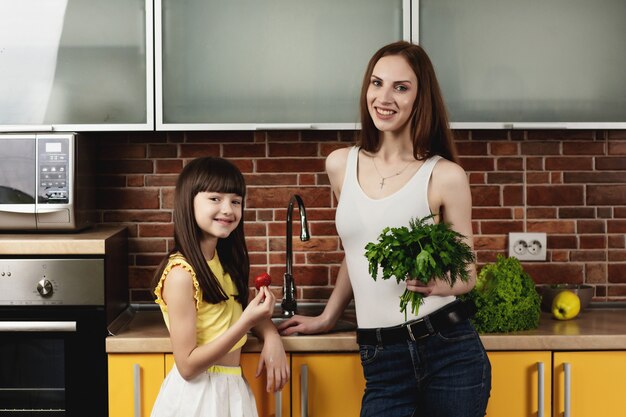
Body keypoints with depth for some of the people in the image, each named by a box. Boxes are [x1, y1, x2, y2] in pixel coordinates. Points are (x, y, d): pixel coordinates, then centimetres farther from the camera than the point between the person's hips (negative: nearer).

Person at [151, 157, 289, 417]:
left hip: (230, 389, 7)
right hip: (197, 394, -7)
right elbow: (187, 366, -21)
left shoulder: (224, 259, 2)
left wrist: (271, 337, -6)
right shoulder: (181, 274, -21)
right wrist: (248, 321, -27)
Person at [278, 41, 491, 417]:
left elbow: (467, 274, 3)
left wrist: (439, 284, -18)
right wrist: (327, 318, 26)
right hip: (381, 361, 3)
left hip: (449, 353, -2)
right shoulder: (341, 165, 6)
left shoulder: (445, 176, -5)